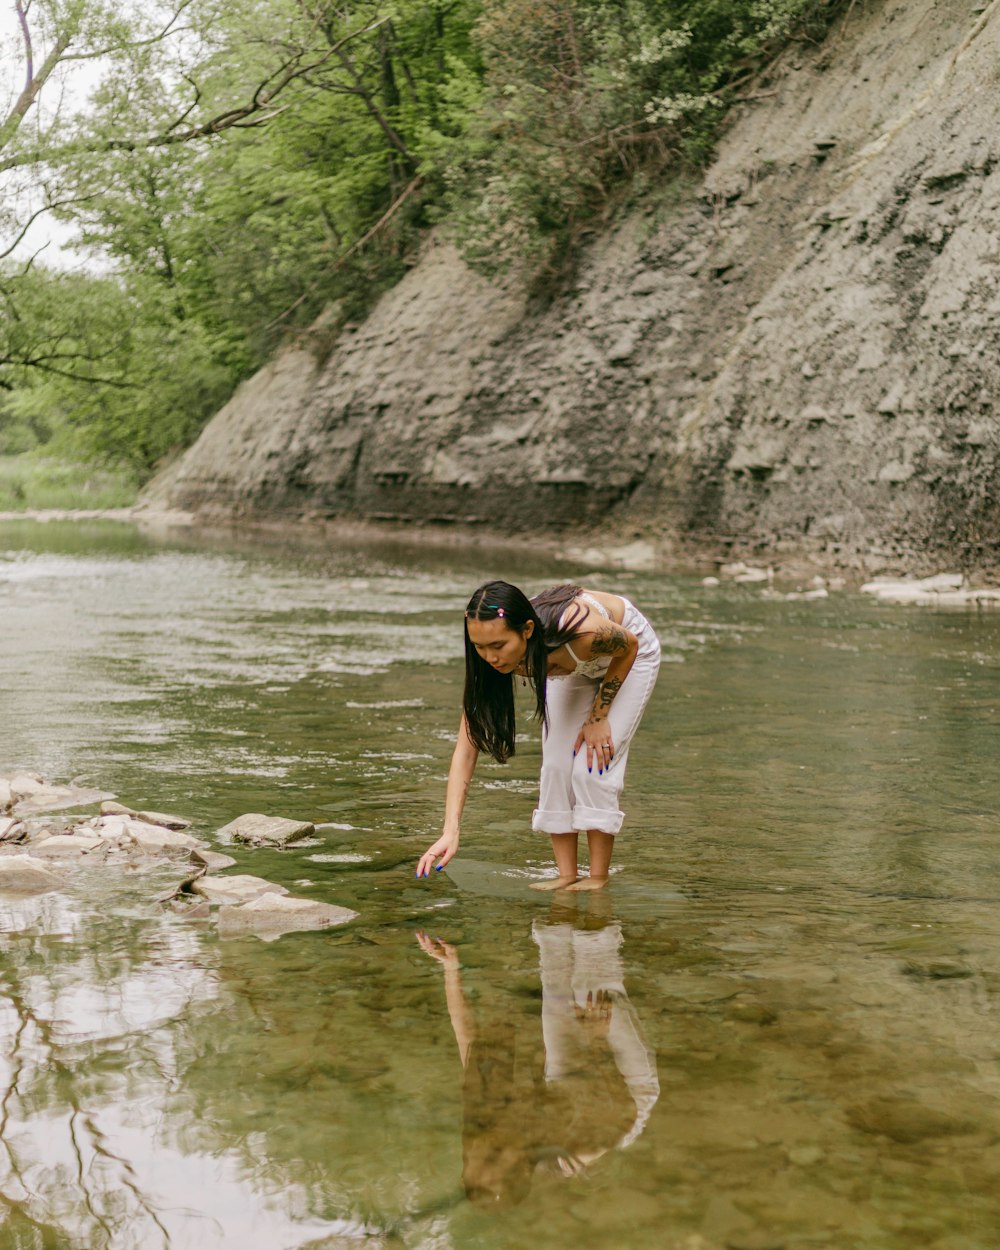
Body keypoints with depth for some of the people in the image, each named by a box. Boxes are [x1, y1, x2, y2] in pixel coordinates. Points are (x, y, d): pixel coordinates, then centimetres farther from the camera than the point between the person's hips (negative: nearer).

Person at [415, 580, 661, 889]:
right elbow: (466, 748, -31)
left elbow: (629, 647, -20)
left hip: (625, 655, -4)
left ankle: (598, 878, -4)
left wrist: (597, 717, -18)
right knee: (556, 763, -7)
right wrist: (450, 832, -40)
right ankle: (566, 875, 3)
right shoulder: (492, 658, -33)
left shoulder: (581, 632, -46)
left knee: (593, 765, -14)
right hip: (574, 666, 4)